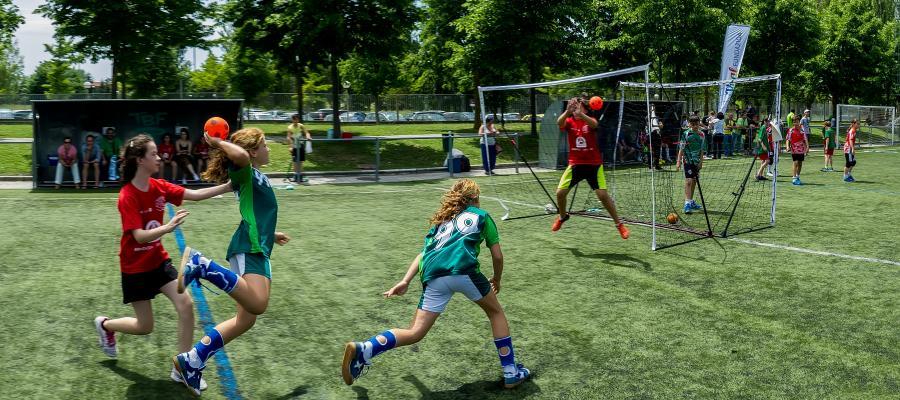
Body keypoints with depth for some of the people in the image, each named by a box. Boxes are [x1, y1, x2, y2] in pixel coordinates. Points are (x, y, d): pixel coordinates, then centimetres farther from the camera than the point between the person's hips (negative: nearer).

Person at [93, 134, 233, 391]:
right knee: (145, 327, 5)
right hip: (135, 267, -6)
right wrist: (168, 227, -47)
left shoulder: (159, 187, -4)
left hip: (158, 260, 6)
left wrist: (229, 186, -18)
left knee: (186, 305, -9)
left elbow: (196, 195, -8)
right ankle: (105, 324, 38)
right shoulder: (127, 197, -22)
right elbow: (140, 236, -29)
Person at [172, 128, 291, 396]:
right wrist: (217, 142, -14)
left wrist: (270, 235, 52)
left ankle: (190, 363, 13)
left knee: (246, 319, 9)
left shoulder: (257, 177, 24)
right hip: (248, 248, -10)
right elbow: (241, 155, -32)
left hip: (258, 250, 10)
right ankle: (200, 265, -23)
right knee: (256, 305, -32)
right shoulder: (245, 172, -5)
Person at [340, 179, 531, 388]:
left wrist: (405, 281, 20)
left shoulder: (441, 220, 34)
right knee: (495, 312, 21)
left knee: (415, 333, 5)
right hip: (463, 269, -3)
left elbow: (424, 253, 24)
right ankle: (511, 373, 19)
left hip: (433, 276, 4)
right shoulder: (481, 215, 24)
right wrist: (497, 279, 40)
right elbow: (497, 256, 23)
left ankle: (362, 350, -14)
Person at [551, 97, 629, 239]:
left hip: (594, 164, -2)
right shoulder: (569, 121, -1)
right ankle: (562, 216, 27)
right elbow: (559, 123, -26)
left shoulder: (589, 120, -6)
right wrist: (568, 111, -46)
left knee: (602, 195, -11)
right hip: (575, 164, 2)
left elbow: (594, 124, -32)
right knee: (560, 192, -3)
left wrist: (581, 114, -51)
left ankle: (619, 224, 5)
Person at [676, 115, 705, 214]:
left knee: (694, 181, 13)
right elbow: (681, 149, -8)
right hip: (688, 161, -6)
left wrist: (701, 162, 8)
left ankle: (691, 202, 25)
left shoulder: (701, 135, 7)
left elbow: (701, 150, 13)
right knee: (688, 181, -14)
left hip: (697, 162, 6)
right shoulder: (686, 134, -8)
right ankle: (687, 203, -18)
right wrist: (679, 161, -12)